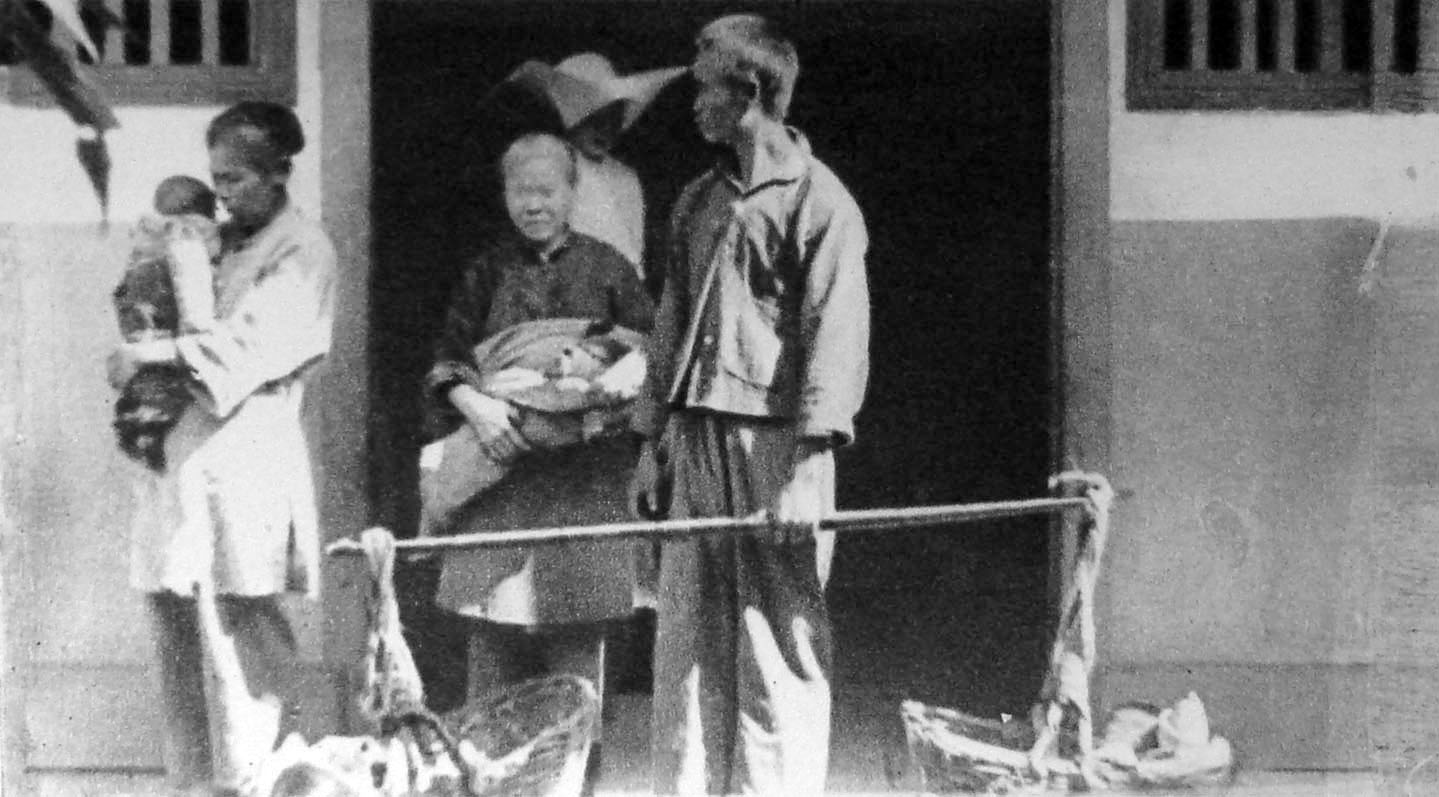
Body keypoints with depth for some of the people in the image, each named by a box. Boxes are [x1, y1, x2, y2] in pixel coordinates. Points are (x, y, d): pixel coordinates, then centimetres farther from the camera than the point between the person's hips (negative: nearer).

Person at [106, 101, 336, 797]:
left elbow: (248, 345, -13)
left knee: (241, 619, -8)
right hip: (181, 446, 7)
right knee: (174, 613, 3)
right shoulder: (217, 243, 20)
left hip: (246, 446, -7)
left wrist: (151, 354, -13)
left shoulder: (302, 251, -2)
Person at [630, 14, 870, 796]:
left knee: (777, 646, -3)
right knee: (687, 639, 6)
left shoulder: (820, 203, -6)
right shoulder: (698, 201, 16)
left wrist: (806, 467, -20)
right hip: (696, 439, 6)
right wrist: (653, 440, 13)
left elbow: (837, 340, -12)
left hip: (773, 441, -6)